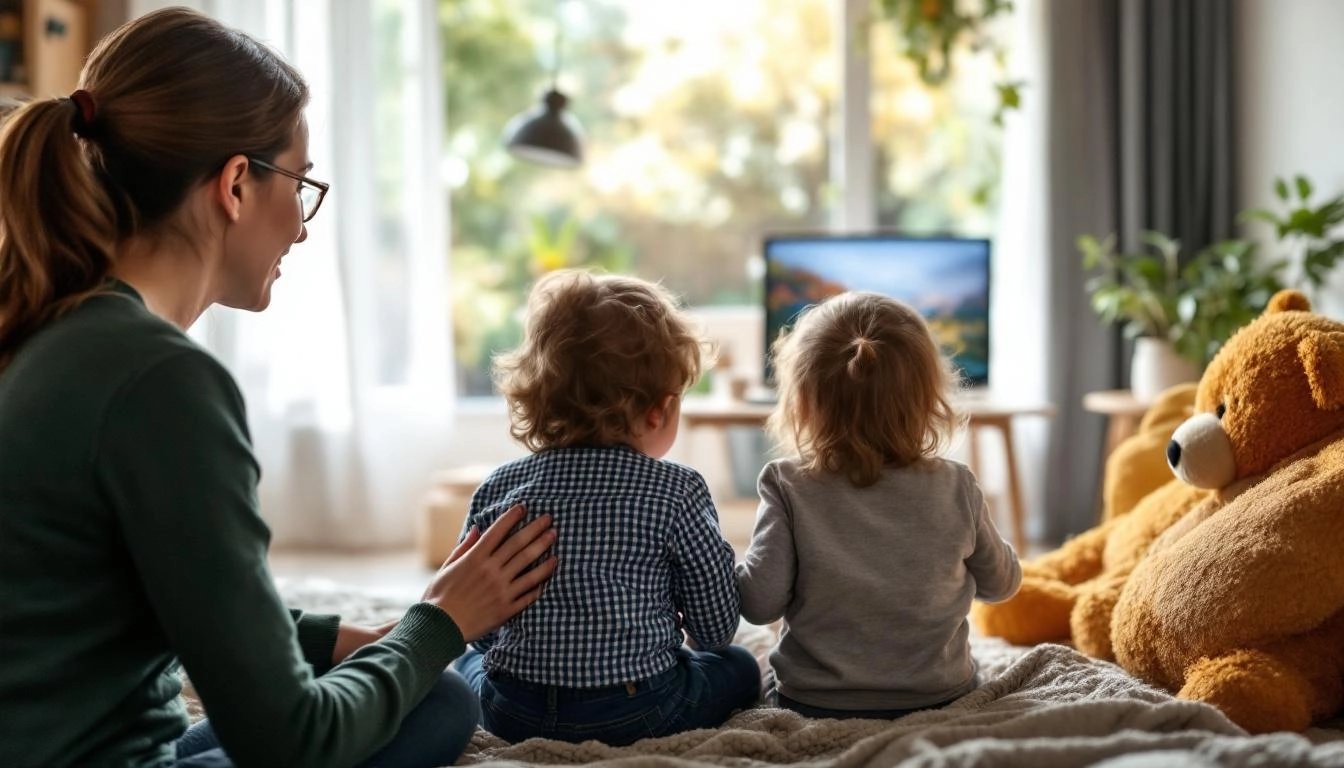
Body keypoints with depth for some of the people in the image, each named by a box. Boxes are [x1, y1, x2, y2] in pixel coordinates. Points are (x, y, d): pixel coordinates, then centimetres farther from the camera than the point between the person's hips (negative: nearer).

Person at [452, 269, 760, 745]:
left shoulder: (497, 490, -4)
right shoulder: (677, 492, -12)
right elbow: (717, 628, -4)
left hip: (511, 719, 3)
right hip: (639, 714, -3)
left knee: (470, 659, 35)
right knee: (738, 667, 24)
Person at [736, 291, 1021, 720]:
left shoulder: (788, 488, -16)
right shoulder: (956, 490, -10)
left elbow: (760, 602, -19)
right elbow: (1001, 583, 6)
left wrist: (723, 569, 1)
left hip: (815, 703, -2)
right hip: (938, 699, 2)